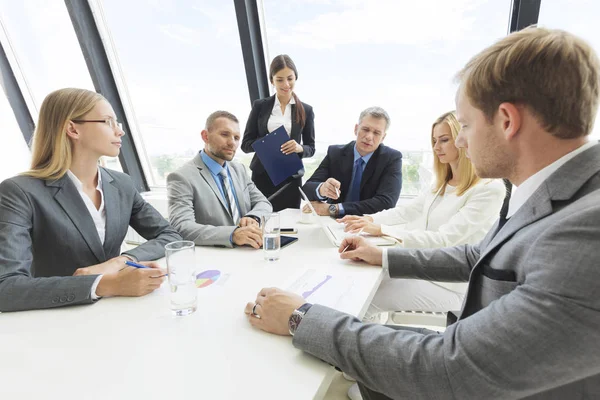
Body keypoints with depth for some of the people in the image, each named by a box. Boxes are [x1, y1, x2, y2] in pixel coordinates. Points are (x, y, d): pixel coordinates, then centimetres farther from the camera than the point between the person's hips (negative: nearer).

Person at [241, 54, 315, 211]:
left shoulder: (306, 110, 5)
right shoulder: (260, 105, 4)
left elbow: (311, 148, 7)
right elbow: (246, 144, 3)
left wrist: (299, 148, -15)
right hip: (262, 175, 0)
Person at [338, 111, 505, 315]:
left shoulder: (489, 189, -16)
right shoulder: (442, 184, 10)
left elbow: (445, 239, -25)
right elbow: (407, 211, 9)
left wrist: (382, 230, -31)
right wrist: (369, 219, -8)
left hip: (449, 285, -6)